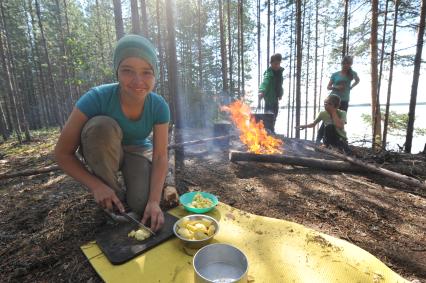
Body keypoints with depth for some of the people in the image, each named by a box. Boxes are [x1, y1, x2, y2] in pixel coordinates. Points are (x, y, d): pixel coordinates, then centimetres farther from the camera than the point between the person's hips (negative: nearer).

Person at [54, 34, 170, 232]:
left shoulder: (159, 106, -24)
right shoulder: (96, 98, -30)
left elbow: (160, 157, -22)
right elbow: (62, 153, -21)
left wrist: (154, 201, -31)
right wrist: (96, 186, -29)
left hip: (137, 152, 0)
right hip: (102, 154, 0)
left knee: (141, 207, -23)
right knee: (102, 126, -34)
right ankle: (115, 199, -13)